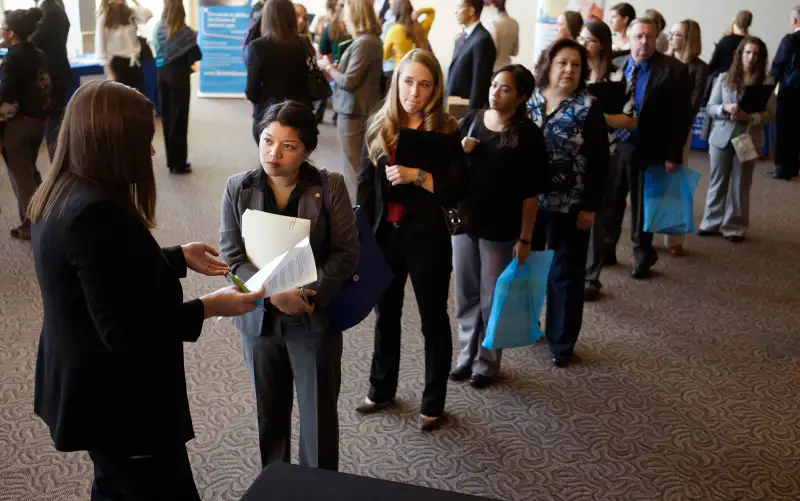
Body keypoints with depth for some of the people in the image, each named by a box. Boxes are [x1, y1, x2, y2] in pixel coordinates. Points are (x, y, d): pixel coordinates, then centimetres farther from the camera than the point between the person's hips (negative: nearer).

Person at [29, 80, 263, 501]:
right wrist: (209, 307, -20)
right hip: (117, 399, -10)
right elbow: (126, 331, -28)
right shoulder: (95, 213, -29)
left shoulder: (62, 196, 2)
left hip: (89, 387, 10)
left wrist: (179, 257, 17)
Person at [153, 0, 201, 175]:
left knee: (166, 116, 11)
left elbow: (157, 50, 10)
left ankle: (171, 160, 19)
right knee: (178, 117, 1)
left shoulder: (158, 28, 1)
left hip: (162, 73, 5)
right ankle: (178, 163, 4)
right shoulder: (184, 32, -13)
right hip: (178, 74, -5)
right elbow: (196, 56, -13)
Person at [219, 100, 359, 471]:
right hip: (259, 318, 2)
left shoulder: (330, 187, -8)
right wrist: (275, 293, -21)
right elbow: (231, 256, -7)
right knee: (269, 413, 17)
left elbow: (346, 253, -8)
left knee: (319, 416, 7)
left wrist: (310, 295, -21)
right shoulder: (238, 189, -4)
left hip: (315, 318, -2)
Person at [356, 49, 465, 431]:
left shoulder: (446, 131, -8)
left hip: (428, 238, -4)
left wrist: (416, 176, -24)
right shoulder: (379, 126, 2)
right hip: (385, 235, 4)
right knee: (386, 314, 18)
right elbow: (365, 185, 4)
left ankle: (433, 403, 24)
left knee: (433, 319, 9)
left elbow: (456, 191, -12)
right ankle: (381, 390, 37)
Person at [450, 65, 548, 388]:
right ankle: (467, 354, 32)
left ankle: (488, 361, 27)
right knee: (466, 295, 15)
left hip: (500, 229, -4)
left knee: (492, 299, 10)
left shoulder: (528, 135, -12)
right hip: (464, 221, 4)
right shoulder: (471, 120, 0)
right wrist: (459, 152, -11)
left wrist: (525, 238, -12)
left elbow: (531, 193, -11)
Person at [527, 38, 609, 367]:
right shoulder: (527, 100, 3)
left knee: (565, 273, 7)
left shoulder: (588, 108, -5)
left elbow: (599, 161, -6)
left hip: (570, 205, -3)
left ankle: (561, 341, 19)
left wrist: (590, 206, -11)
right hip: (527, 200, 3)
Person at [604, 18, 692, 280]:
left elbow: (682, 116, -8)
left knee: (642, 205, 10)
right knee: (610, 201, 12)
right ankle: (606, 249, 29)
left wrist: (674, 154, -12)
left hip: (647, 149, -3)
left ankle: (642, 258, 25)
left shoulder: (674, 70, -7)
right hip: (613, 145, 3)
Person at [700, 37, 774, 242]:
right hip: (722, 137, 2)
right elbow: (710, 108, 3)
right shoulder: (724, 78, 2)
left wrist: (749, 117, -21)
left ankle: (735, 227, 15)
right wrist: (725, 108, -18)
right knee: (718, 182, 11)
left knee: (741, 185, 7)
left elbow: (770, 113, -4)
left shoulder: (767, 81, -2)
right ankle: (712, 222, 22)